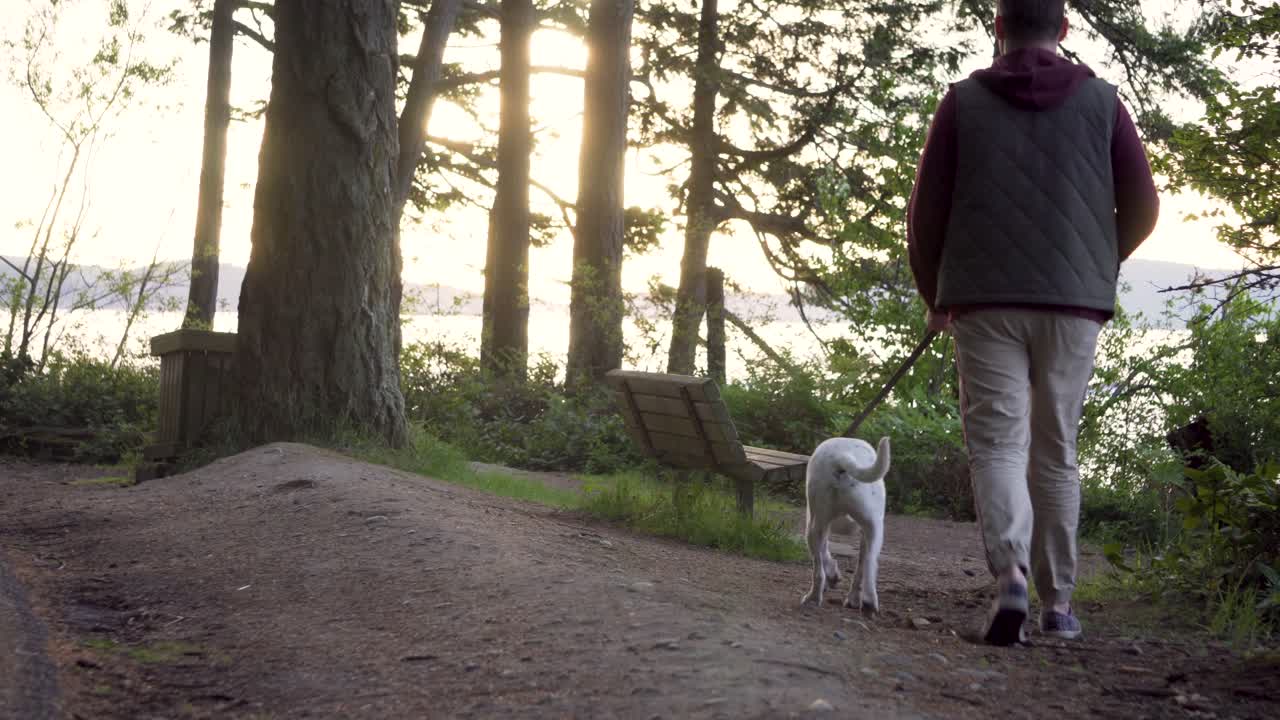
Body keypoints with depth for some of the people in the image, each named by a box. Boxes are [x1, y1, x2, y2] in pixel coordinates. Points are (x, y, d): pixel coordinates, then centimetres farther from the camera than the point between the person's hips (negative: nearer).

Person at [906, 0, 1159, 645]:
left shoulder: (964, 100, 3)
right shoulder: (1100, 101, 5)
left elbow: (927, 209, 1)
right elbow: (1142, 205, 5)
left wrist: (933, 295, 16)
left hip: (985, 302, -1)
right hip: (1073, 304, 1)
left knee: (997, 446, -2)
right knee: (1056, 454, 10)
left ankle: (1011, 576, -24)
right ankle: (1058, 602, 12)